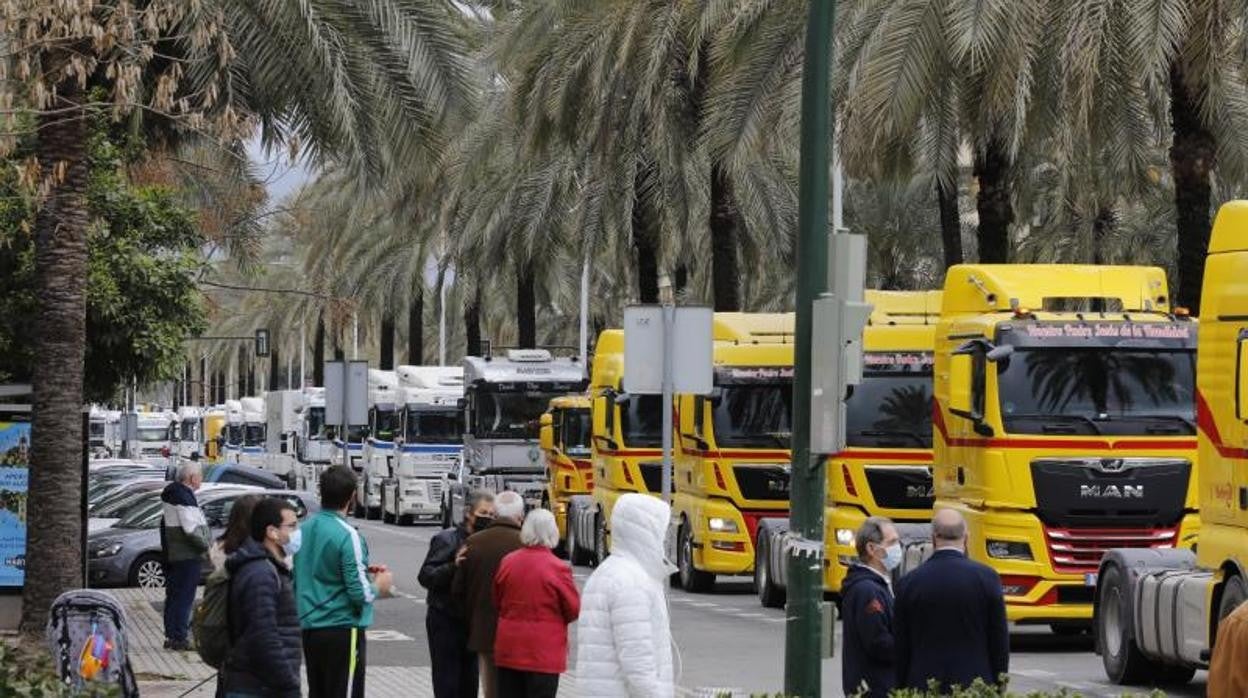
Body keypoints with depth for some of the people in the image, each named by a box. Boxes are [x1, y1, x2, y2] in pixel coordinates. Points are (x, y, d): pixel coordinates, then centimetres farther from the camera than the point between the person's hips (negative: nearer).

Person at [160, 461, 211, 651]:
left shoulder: (172, 492, 12)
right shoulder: (184, 497, -19)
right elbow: (191, 529, -24)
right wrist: (206, 545, -10)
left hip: (171, 555, 10)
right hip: (186, 556, -10)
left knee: (174, 596, 15)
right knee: (184, 598, -6)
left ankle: (171, 635, 21)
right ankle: (179, 637, -5)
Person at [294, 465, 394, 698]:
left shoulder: (304, 530, 6)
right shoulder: (347, 535, -16)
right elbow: (360, 594, -19)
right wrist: (380, 586, 4)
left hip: (309, 627, 7)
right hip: (342, 629, -7)